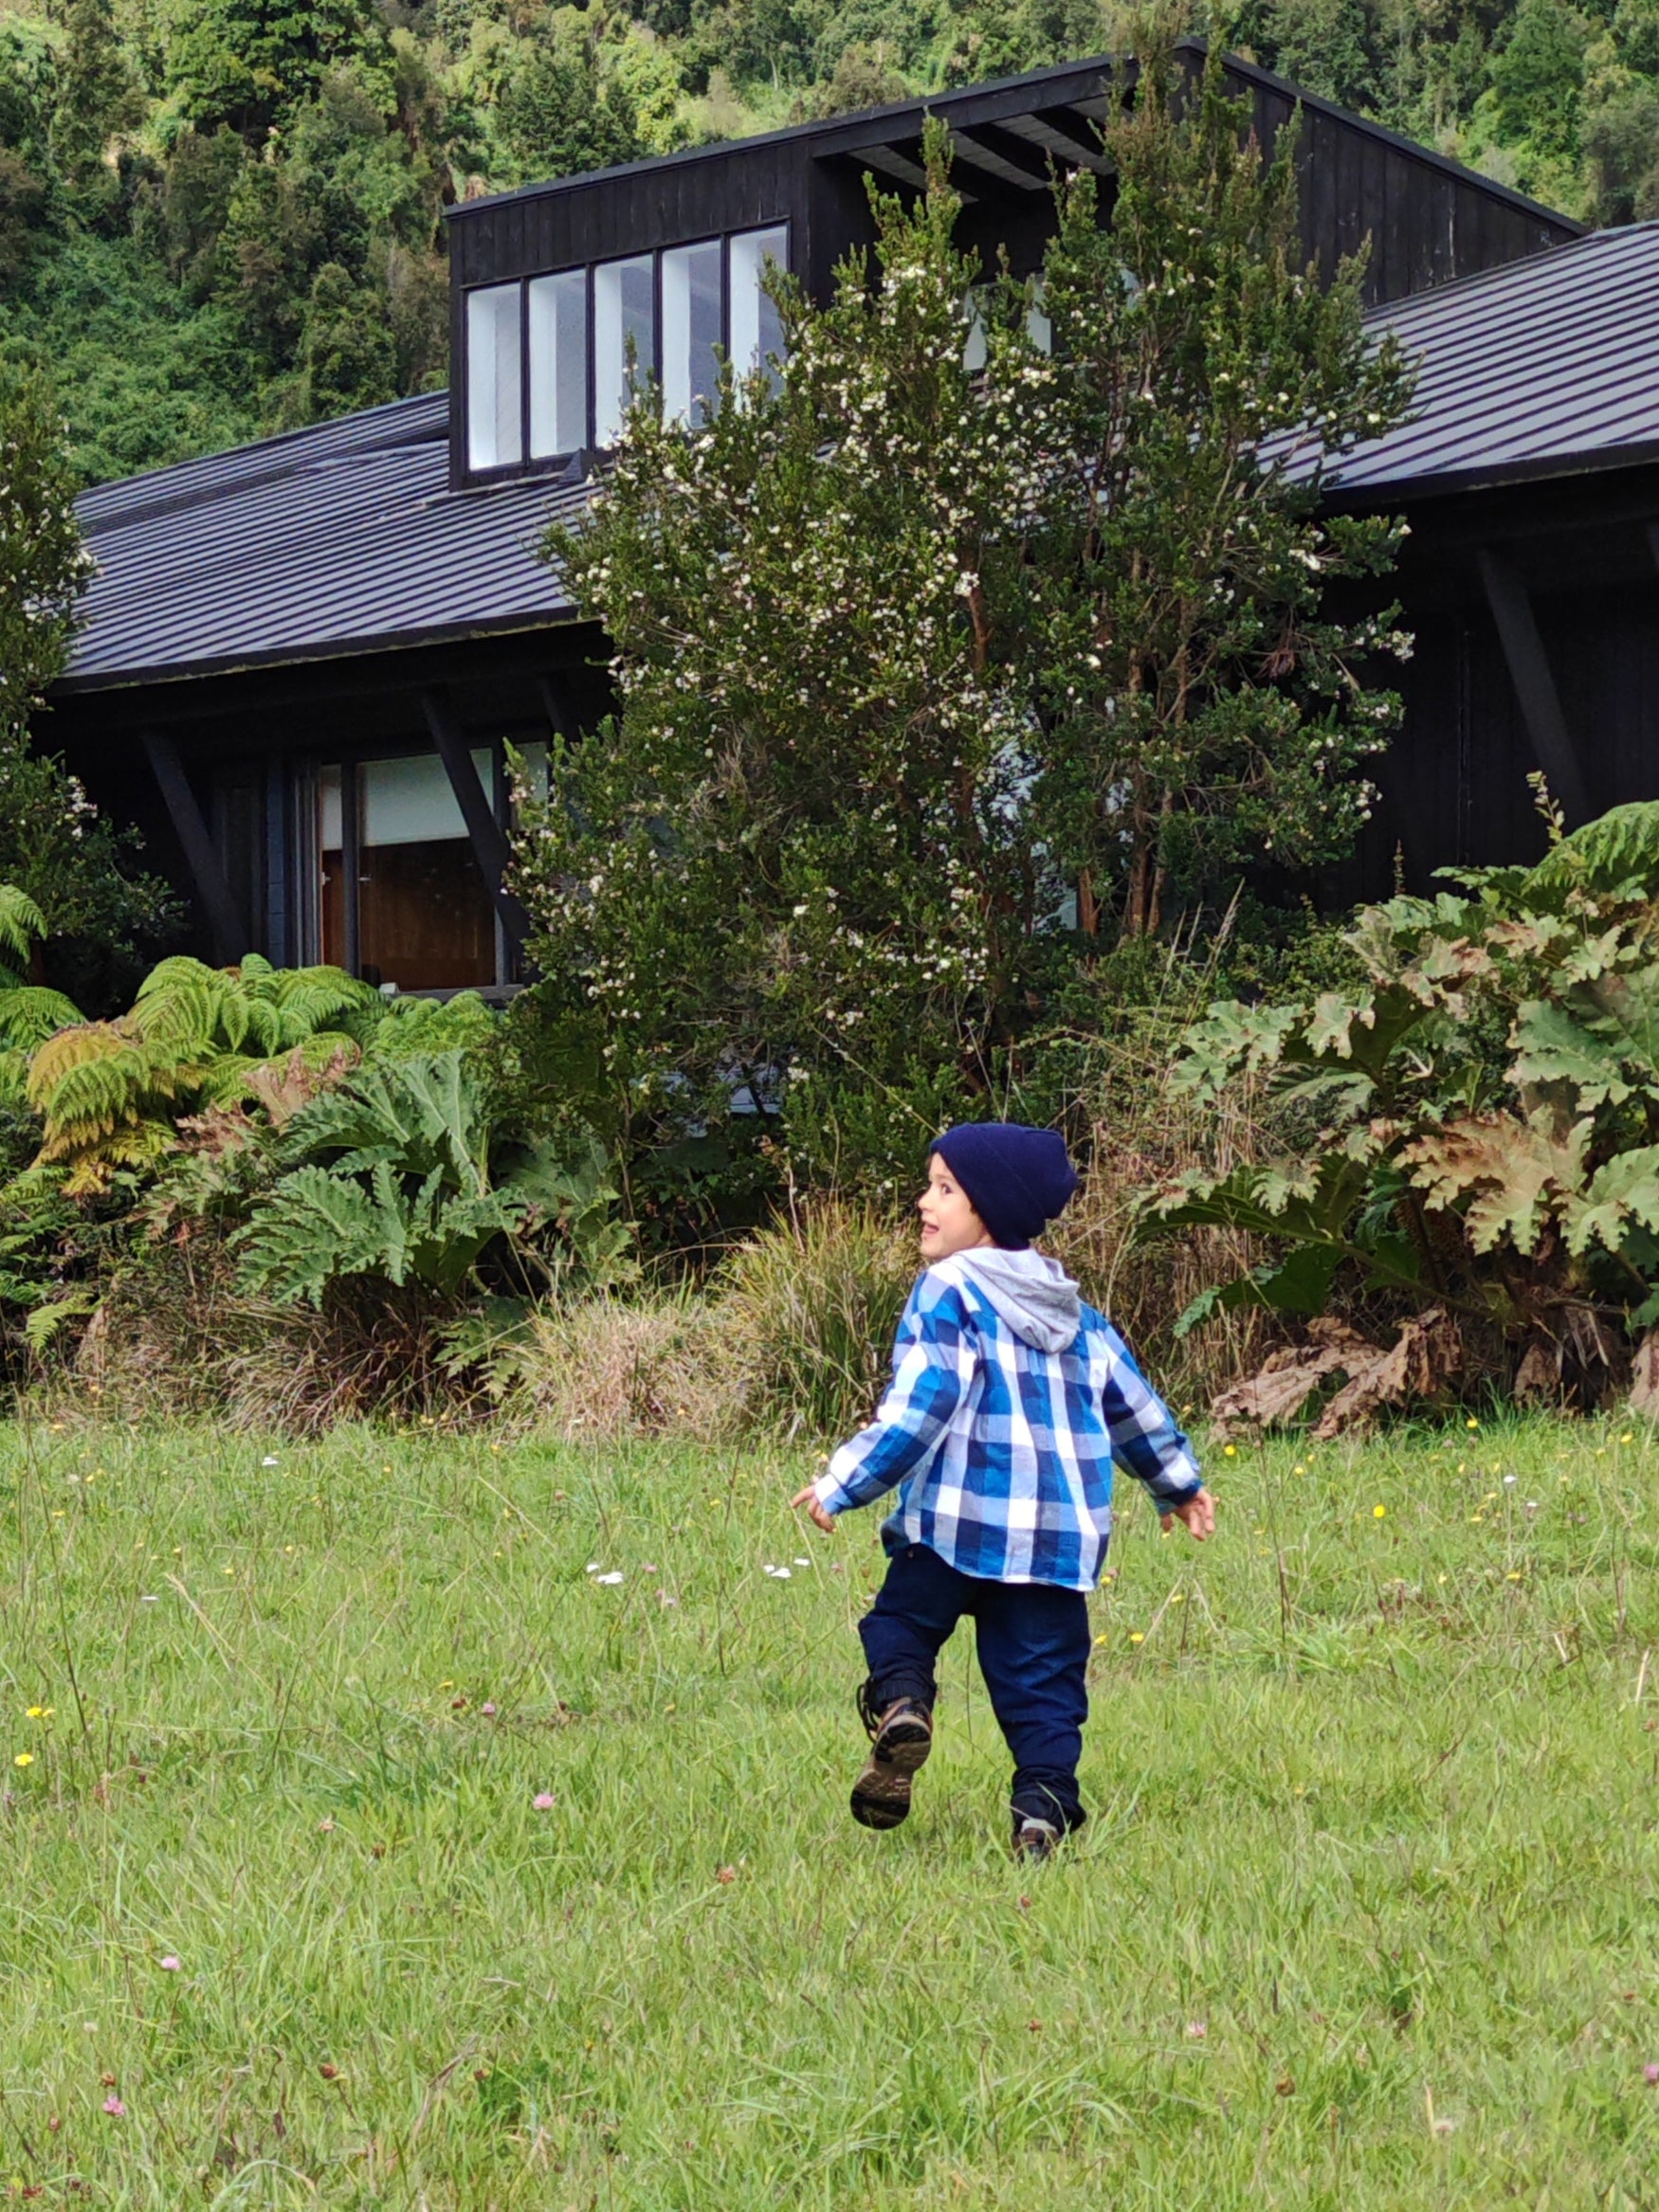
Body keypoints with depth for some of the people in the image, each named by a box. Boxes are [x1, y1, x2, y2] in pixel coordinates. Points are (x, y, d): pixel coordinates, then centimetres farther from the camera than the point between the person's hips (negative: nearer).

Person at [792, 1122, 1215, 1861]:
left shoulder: (950, 1290, -5)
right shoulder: (1075, 1313, 16)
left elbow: (918, 1409, -15)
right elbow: (1133, 1405, 25)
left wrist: (842, 1484, -11)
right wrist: (1178, 1482, 39)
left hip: (954, 1520, -5)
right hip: (1062, 1535, 5)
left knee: (901, 1621, 12)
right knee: (1042, 1674, 8)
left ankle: (898, 1704, -16)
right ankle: (1044, 1802, -8)